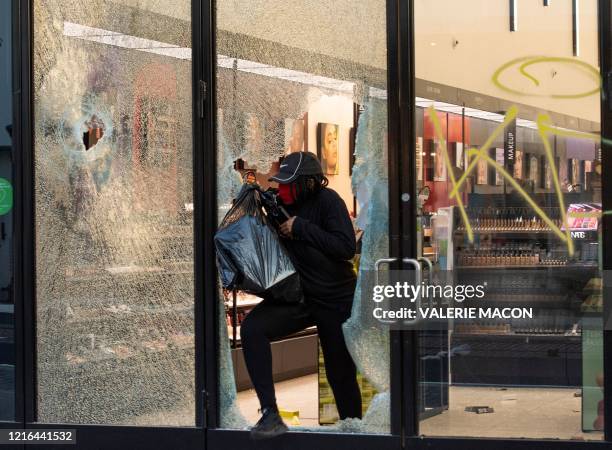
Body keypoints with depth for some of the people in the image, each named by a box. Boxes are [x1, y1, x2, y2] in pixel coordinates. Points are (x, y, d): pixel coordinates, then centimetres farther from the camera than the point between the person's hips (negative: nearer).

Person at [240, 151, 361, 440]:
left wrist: (301, 228, -24)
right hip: (297, 296, 4)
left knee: (341, 374, 5)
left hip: (335, 300, -4)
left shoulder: (327, 201, -15)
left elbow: (347, 247, -25)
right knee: (252, 329, -22)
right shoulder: (279, 204, 1)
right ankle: (270, 415, -22)